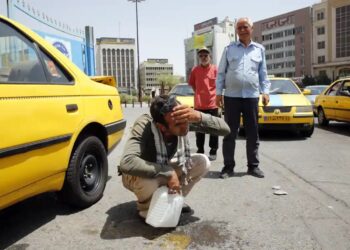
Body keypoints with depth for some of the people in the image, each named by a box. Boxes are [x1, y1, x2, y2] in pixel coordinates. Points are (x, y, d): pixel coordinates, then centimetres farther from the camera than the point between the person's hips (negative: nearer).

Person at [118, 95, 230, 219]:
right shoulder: (144, 125, -37)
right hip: (143, 175, -4)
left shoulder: (186, 119, -25)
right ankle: (145, 207, 0)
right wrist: (168, 173, -42)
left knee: (203, 162, -12)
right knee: (147, 181, -38)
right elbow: (127, 163, -50)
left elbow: (225, 129, -26)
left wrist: (199, 116, -45)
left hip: (165, 170, 5)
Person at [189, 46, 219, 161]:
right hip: (199, 105, 2)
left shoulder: (215, 69, -3)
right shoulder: (195, 70, 2)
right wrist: (199, 94, 9)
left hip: (213, 104, -2)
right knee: (199, 130, 9)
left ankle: (213, 152, 16)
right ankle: (200, 151, 20)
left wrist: (218, 98, 3)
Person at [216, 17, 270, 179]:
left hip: (252, 96, 2)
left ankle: (253, 166, 17)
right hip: (232, 96, -1)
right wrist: (219, 93, -1)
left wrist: (265, 91, 1)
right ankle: (228, 166, 9)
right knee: (230, 133, 2)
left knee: (253, 133, 6)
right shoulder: (229, 49, 7)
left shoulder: (259, 49, 11)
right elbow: (221, 72, 6)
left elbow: (263, 73, 11)